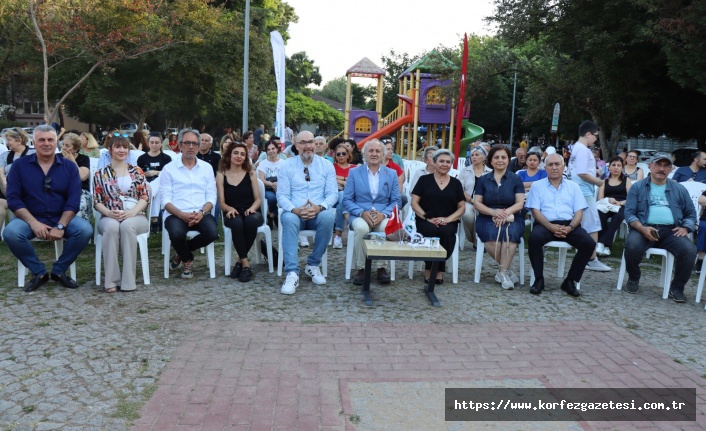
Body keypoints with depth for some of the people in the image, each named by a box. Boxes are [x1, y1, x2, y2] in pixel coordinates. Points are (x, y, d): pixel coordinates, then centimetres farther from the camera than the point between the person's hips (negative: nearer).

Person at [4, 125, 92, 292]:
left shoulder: (69, 167, 2)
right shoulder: (20, 165, 1)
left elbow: (73, 200, -5)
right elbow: (13, 198, -5)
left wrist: (60, 226, -19)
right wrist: (34, 223, -19)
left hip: (62, 217, 0)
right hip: (29, 218, 0)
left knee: (85, 229, -28)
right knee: (11, 233, -31)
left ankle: (59, 270, -6)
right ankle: (38, 272, -6)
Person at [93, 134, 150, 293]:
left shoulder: (137, 171, 13)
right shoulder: (100, 174, 14)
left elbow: (145, 197, 4)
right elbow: (97, 202, 7)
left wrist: (132, 212, -15)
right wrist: (109, 213, -14)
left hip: (135, 217, 0)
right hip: (109, 218, 0)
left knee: (127, 225, -36)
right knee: (111, 227, -36)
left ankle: (128, 281, -33)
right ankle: (112, 280, -32)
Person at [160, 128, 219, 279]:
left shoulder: (207, 168, 15)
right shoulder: (169, 169, 8)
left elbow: (211, 197, 8)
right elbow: (166, 200, -1)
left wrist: (202, 212, -13)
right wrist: (182, 215, -19)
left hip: (201, 214, 2)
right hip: (177, 214, -2)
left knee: (212, 232, -29)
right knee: (177, 233, -35)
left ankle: (181, 253, 4)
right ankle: (187, 259, 4)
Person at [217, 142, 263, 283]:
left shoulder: (250, 173, 7)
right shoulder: (221, 175, 5)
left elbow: (258, 199, 5)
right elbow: (221, 202, 2)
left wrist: (252, 208, -17)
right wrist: (229, 208, -20)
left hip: (250, 212, 1)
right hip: (232, 214, -1)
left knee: (252, 220, -36)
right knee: (236, 222, -37)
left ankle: (241, 260, -16)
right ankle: (245, 263, -24)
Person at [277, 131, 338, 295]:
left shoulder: (327, 166, 8)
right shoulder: (286, 166, 5)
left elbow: (333, 193, 2)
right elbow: (282, 195, 0)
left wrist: (320, 207, -20)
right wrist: (295, 209, -21)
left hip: (319, 213, 1)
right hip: (294, 213, -1)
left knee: (328, 217, -34)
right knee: (288, 219, -36)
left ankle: (313, 265, -14)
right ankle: (292, 273, -36)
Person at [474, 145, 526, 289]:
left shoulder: (515, 179, 10)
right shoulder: (483, 180, 12)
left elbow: (520, 203, 1)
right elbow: (477, 203, 3)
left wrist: (505, 213, -20)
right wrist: (494, 212, -16)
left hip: (511, 217, 0)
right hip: (487, 218, 0)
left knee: (510, 232, -36)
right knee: (491, 235, -34)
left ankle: (503, 272, -26)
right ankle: (507, 269, -15)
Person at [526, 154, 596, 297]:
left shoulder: (573, 186, 17)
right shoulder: (537, 186, 12)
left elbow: (579, 211, 9)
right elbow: (535, 210, 2)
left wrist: (570, 228, -12)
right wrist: (551, 227, -15)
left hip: (569, 225, 2)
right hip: (545, 224, -2)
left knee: (589, 243, -24)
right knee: (534, 237, -35)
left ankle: (570, 281, -10)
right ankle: (539, 280, -19)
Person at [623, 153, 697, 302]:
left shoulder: (679, 189, 18)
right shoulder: (637, 187, 11)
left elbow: (691, 213, 20)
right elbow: (629, 213, 2)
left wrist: (685, 228, -1)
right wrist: (642, 229, -15)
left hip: (671, 231, 2)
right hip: (644, 229, -2)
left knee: (689, 250, -26)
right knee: (632, 246, -33)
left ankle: (676, 287, -3)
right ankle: (633, 278, -1)